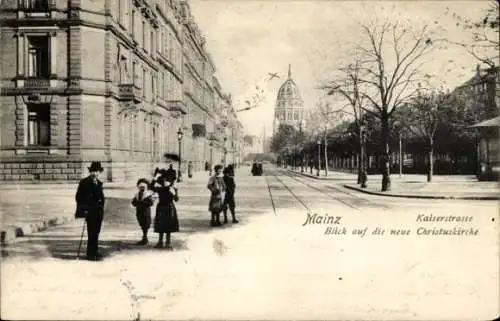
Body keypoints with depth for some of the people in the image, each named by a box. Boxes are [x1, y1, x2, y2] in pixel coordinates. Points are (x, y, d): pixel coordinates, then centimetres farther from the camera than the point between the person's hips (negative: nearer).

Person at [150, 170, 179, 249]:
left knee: (169, 228, 5)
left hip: (170, 210, -1)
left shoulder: (174, 190, -3)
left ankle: (168, 243, 15)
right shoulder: (160, 189, 0)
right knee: (161, 228, 7)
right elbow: (152, 187, -14)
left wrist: (174, 194, -33)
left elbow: (176, 199, -14)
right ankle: (160, 243, 17)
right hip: (161, 209, 1)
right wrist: (155, 178, -20)